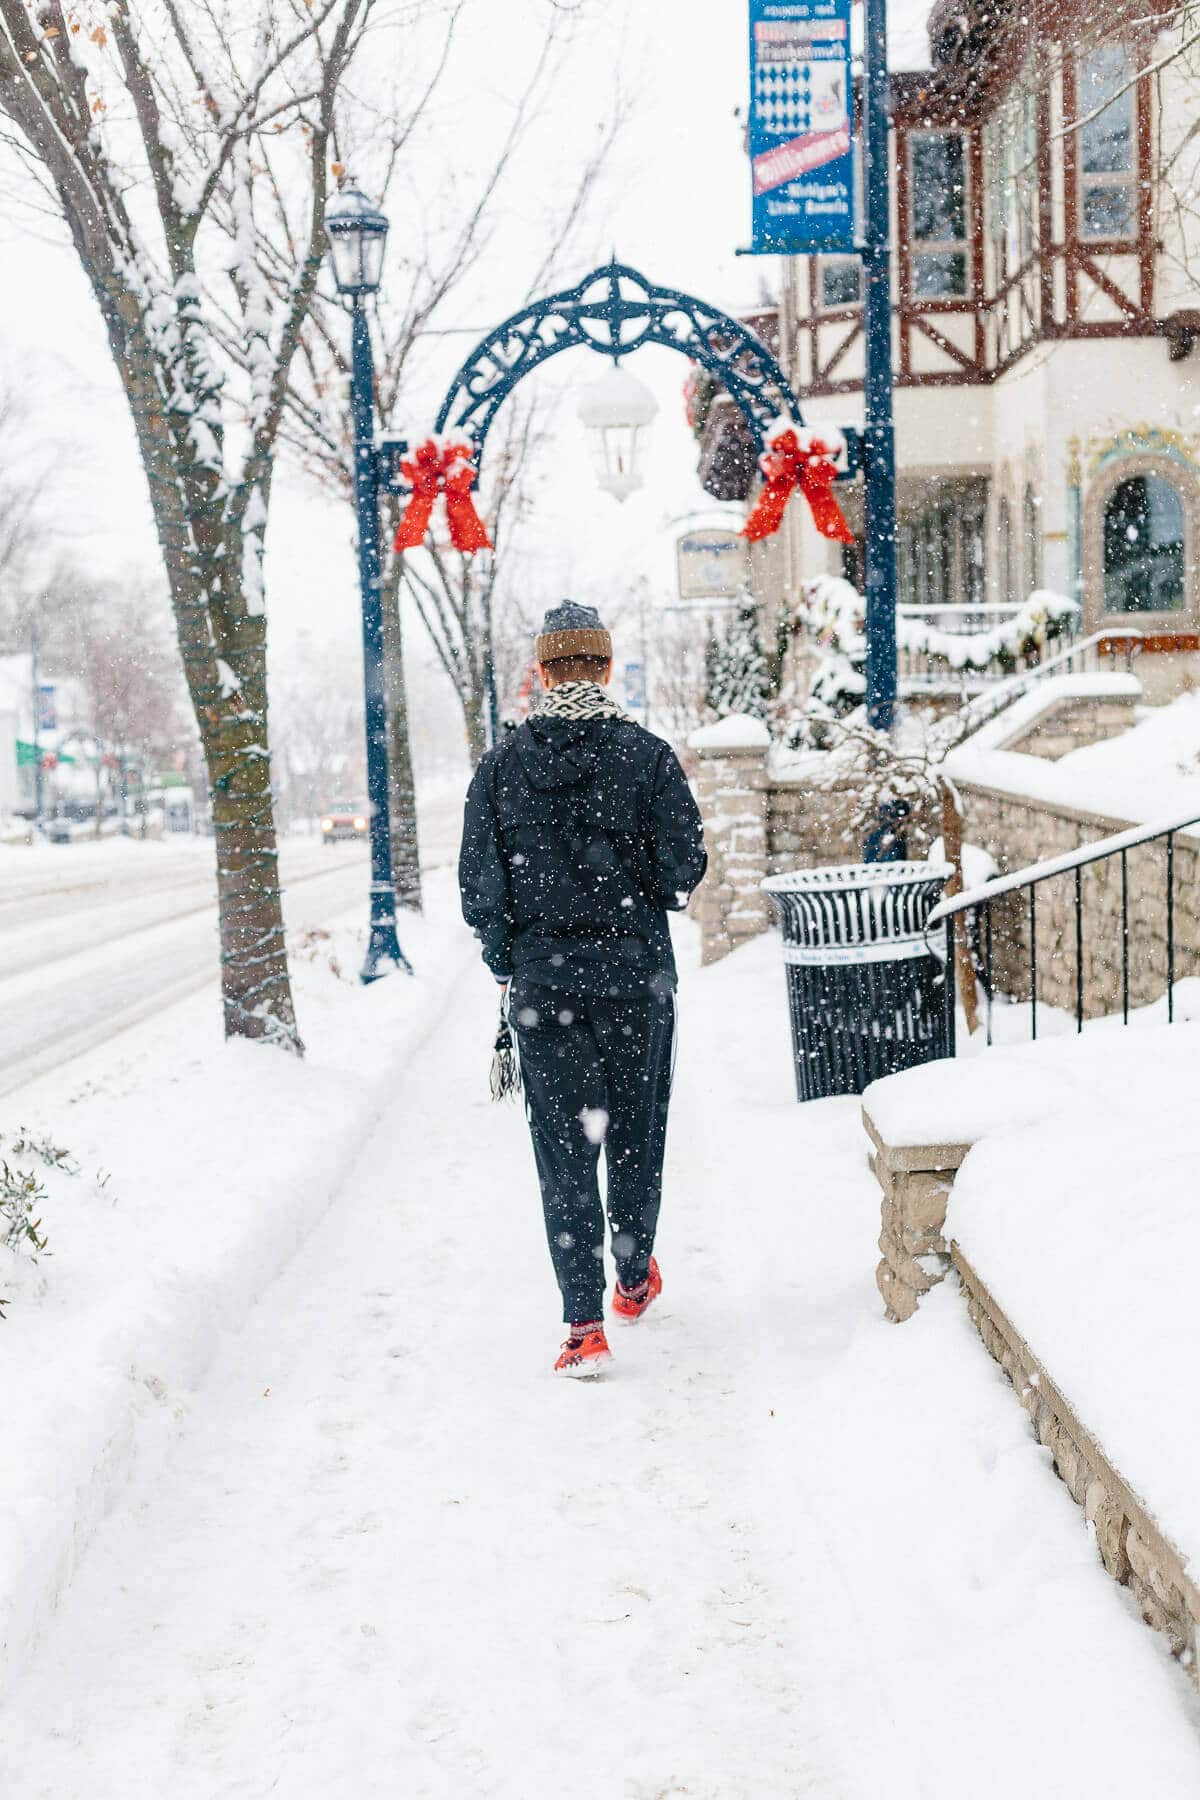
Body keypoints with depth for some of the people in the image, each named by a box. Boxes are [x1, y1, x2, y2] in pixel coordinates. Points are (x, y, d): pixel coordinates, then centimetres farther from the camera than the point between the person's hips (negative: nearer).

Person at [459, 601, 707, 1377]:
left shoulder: (502, 765, -3)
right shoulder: (648, 755, -8)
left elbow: (480, 883, -3)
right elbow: (684, 869, -9)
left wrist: (508, 962, 12)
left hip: (542, 984, 0)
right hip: (636, 977, 0)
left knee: (564, 1148, 4)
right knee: (636, 1133, 17)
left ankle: (585, 1324, -3)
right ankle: (635, 1279, 35)